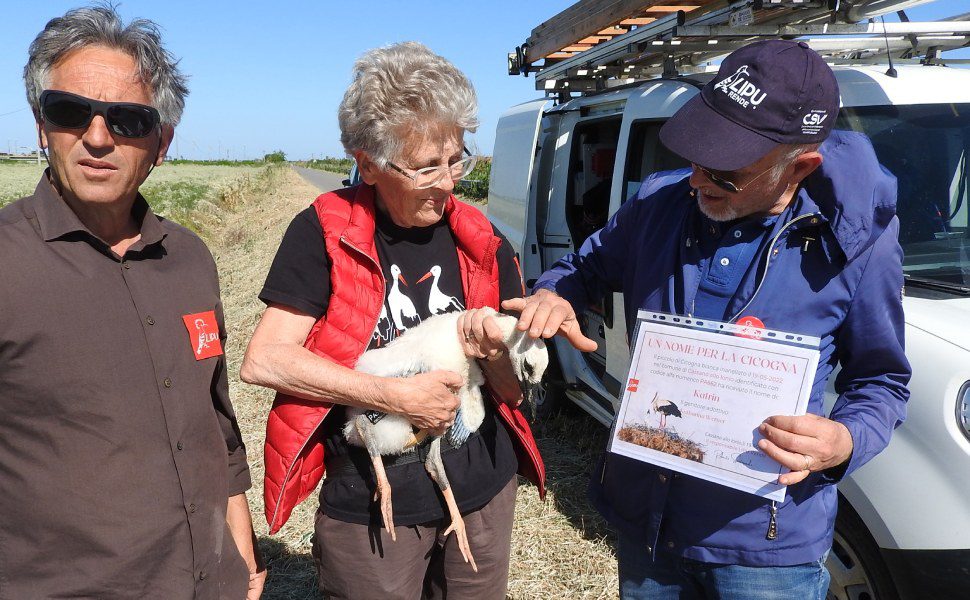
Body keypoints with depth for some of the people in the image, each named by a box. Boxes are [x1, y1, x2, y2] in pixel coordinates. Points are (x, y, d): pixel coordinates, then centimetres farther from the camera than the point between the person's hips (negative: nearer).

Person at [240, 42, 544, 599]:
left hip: (483, 493, 4)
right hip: (369, 506, -3)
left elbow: (514, 391, 4)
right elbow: (263, 361, -18)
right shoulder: (326, 233, -10)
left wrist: (492, 352, -19)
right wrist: (399, 395, -21)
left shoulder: (484, 247, -1)